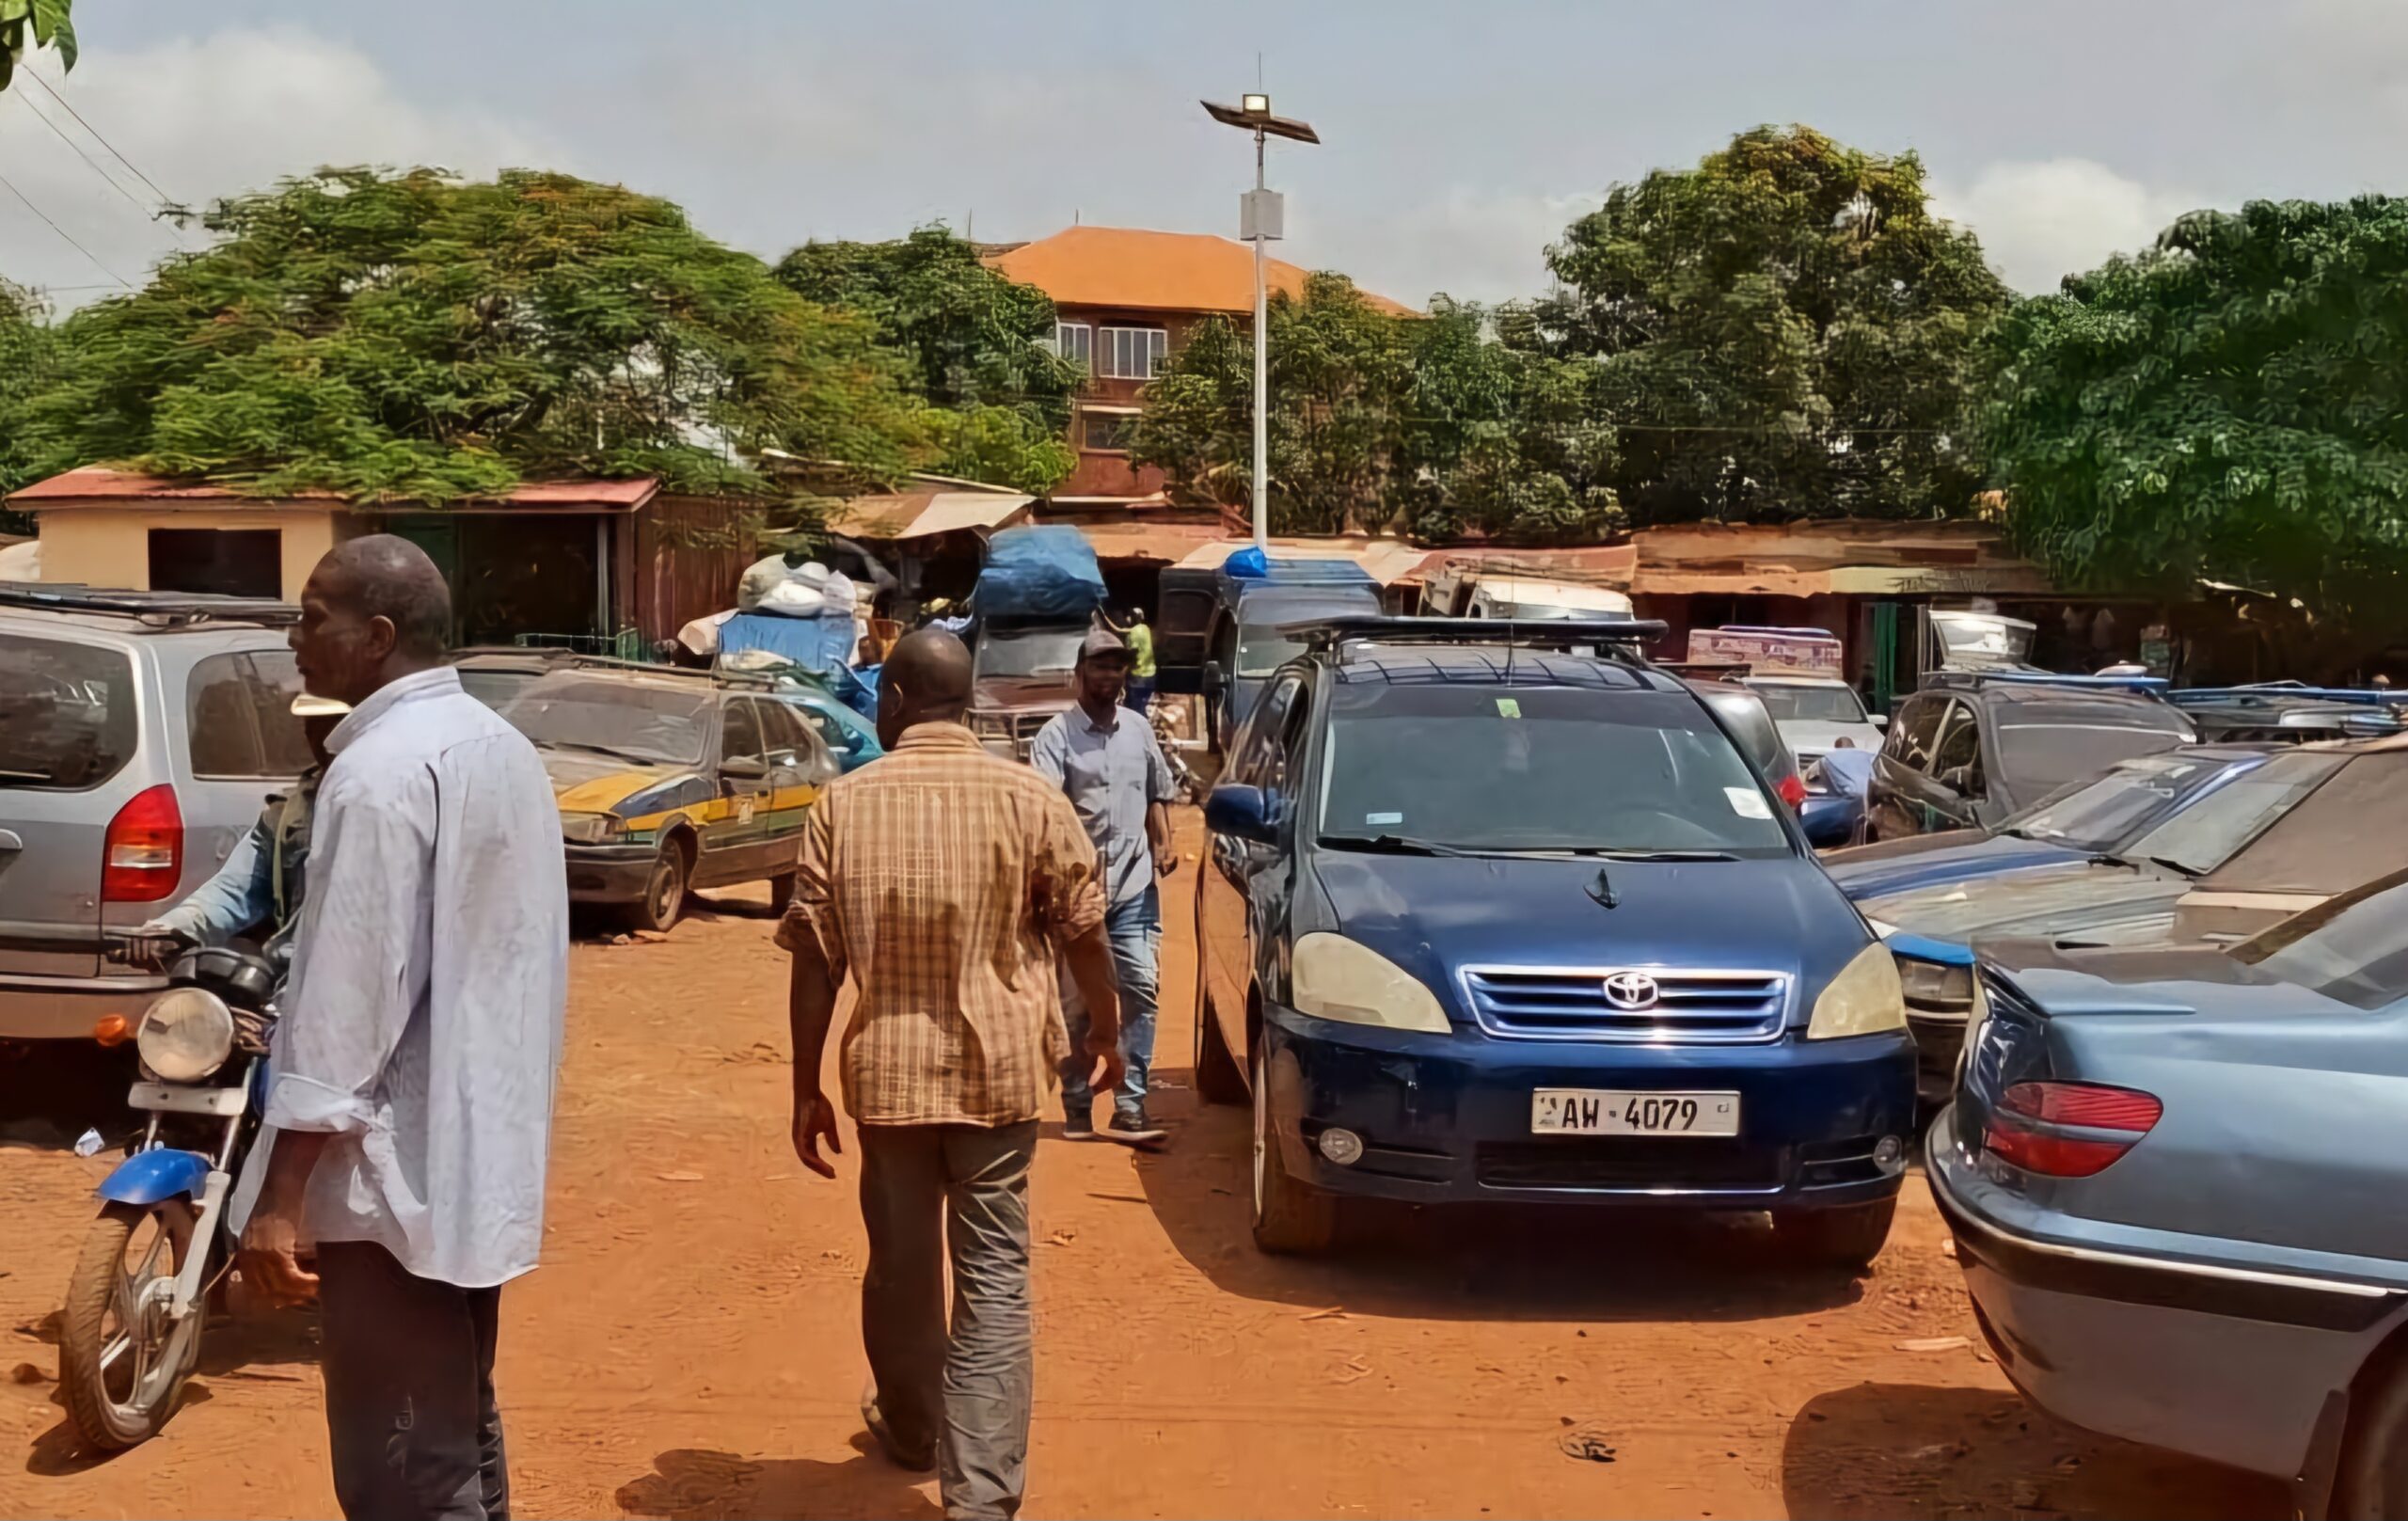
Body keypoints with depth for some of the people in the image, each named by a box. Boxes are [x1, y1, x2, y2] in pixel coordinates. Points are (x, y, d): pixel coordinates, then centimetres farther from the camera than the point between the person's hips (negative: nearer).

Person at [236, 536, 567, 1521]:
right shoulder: (499, 748, 12)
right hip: (477, 1154, 10)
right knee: (459, 1434, 19)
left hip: (396, 1174, -10)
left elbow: (345, 999, -22)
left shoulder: (381, 772, -18)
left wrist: (282, 1196, -19)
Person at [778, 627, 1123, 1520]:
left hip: (888, 1069, 1)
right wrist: (1106, 1026, 19)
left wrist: (807, 1089, 5)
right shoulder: (1030, 799, -4)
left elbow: (815, 962, -3)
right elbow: (1083, 934, 2)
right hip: (998, 1068, -1)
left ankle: (910, 1427, 40)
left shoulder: (843, 805, -3)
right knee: (993, 1277, 3)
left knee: (901, 1264, 19)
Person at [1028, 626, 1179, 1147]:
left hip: (1134, 884, 4)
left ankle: (1130, 1106, 0)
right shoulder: (1058, 733, -3)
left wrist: (1163, 842, 7)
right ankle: (1077, 1105, 15)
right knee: (1076, 1000, 4)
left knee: (1141, 988, -4)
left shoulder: (1140, 730, 13)